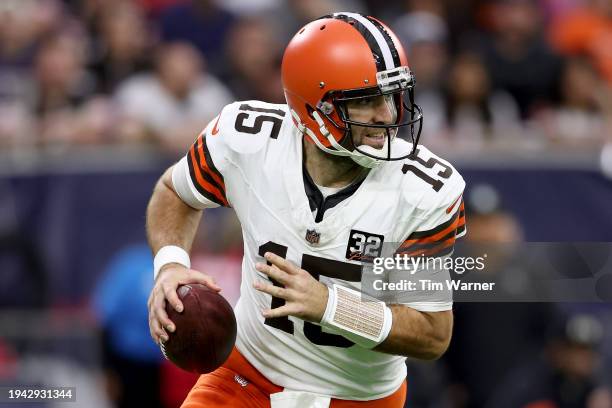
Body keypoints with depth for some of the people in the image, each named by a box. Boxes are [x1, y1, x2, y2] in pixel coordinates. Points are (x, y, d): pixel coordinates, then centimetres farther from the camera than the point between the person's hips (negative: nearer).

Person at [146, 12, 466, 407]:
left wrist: (328, 305, -34)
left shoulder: (426, 193, -24)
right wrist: (170, 264, -17)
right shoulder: (246, 140, -19)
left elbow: (434, 336, -19)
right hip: (249, 375, 1)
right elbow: (176, 192, 4)